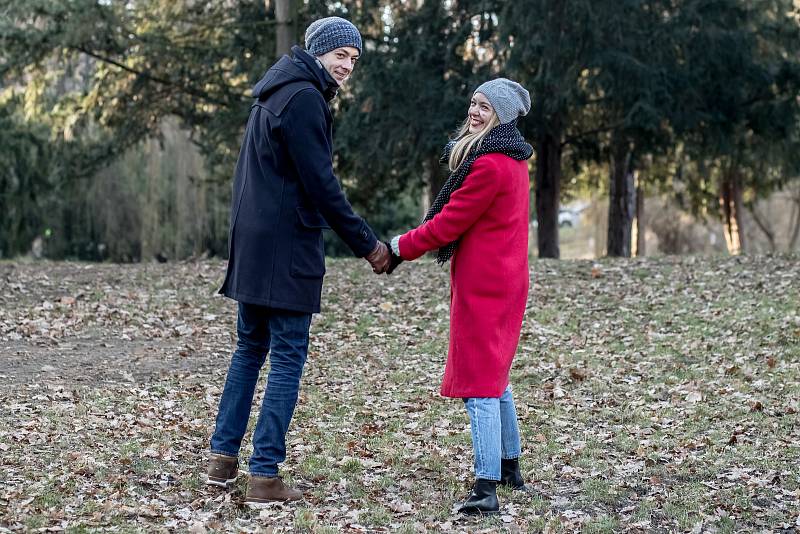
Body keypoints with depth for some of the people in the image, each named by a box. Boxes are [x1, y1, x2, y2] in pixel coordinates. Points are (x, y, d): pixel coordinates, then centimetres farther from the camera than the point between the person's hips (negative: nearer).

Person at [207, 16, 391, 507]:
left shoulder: (275, 95, 18)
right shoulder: (304, 98, -13)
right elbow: (322, 186, -16)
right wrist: (367, 244, -10)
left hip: (253, 246, 10)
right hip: (286, 250, -10)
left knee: (251, 347, 17)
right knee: (288, 357, -5)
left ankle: (224, 457, 20)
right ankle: (265, 477, -6)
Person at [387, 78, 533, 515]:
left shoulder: (489, 166, -18)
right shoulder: (511, 160, 14)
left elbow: (449, 222, -15)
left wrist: (400, 248, -4)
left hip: (482, 285, -10)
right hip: (505, 280, 10)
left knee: (479, 385, -12)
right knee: (494, 377, 21)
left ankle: (486, 489, -17)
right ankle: (509, 468, 32)